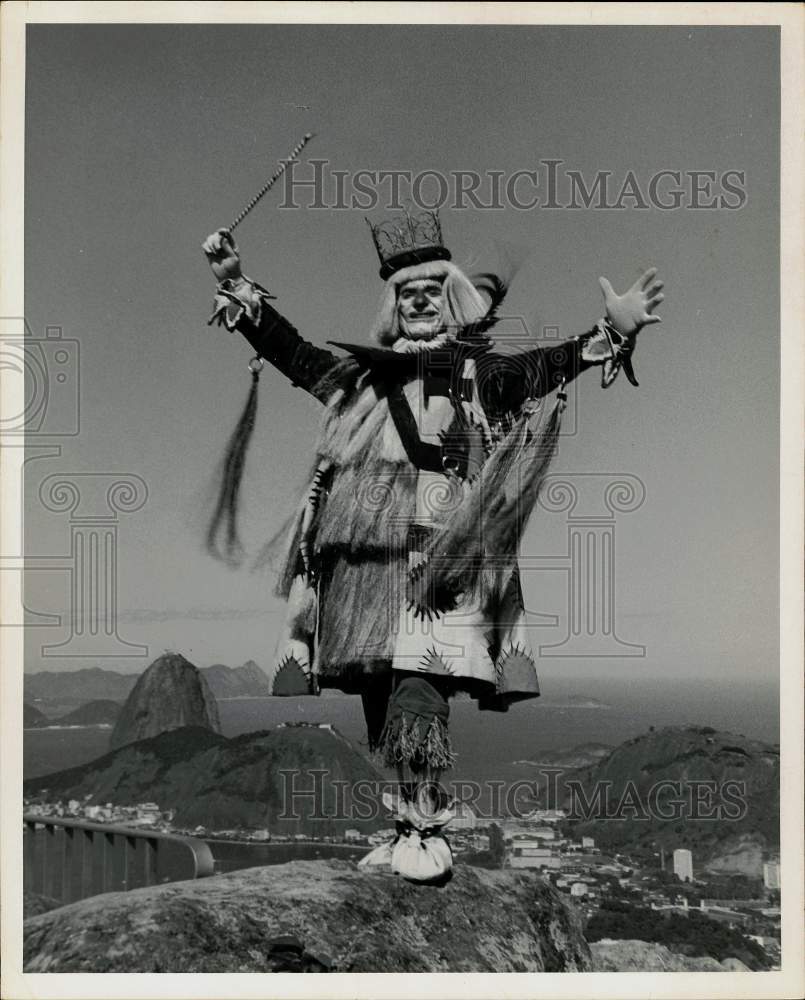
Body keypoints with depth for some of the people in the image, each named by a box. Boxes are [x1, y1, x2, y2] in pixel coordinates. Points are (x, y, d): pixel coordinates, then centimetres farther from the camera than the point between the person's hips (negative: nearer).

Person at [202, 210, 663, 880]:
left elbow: (548, 366, -6)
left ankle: (423, 826, -7)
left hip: (445, 556, -5)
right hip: (366, 554, 5)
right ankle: (404, 822, 18)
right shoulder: (361, 374, 20)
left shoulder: (479, 373, 9)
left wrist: (613, 334, -23)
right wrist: (238, 286, 22)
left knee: (418, 693, -17)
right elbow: (290, 351, 25)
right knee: (378, 696, 7)